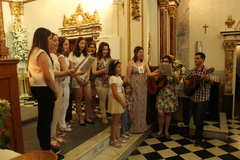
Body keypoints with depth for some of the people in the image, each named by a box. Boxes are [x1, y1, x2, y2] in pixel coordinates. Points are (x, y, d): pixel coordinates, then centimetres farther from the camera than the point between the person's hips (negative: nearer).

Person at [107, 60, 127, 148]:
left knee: (118, 120, 16)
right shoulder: (113, 78, -18)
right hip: (115, 100, -9)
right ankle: (113, 140, 12)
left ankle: (117, 137, 29)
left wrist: (123, 101, 9)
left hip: (119, 98, 9)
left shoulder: (119, 77, 11)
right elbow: (115, 93, -22)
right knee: (115, 120, -1)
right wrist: (122, 103, -17)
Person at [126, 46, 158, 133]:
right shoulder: (131, 63, -4)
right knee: (135, 106, -1)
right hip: (134, 87, -5)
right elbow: (128, 77, -5)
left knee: (142, 106, 8)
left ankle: (141, 126, 22)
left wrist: (158, 73, -17)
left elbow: (149, 74, -1)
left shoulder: (145, 63, 10)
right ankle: (134, 127, 12)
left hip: (143, 87, 5)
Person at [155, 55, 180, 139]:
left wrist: (173, 73, -29)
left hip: (171, 95, 0)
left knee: (168, 113, 7)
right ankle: (160, 130, 19)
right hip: (161, 94, 0)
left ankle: (166, 131, 24)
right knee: (160, 113, -3)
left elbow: (178, 82, -13)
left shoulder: (174, 72, 1)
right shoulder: (160, 71, 5)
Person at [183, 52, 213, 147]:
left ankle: (199, 138, 15)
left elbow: (211, 83, -24)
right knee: (195, 118, 16)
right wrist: (186, 81, -5)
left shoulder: (206, 71, -11)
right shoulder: (192, 71, 7)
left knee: (199, 119, -3)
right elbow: (185, 79, 18)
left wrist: (207, 79, -46)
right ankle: (198, 132, 39)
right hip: (193, 98, 5)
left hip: (202, 99, -5)